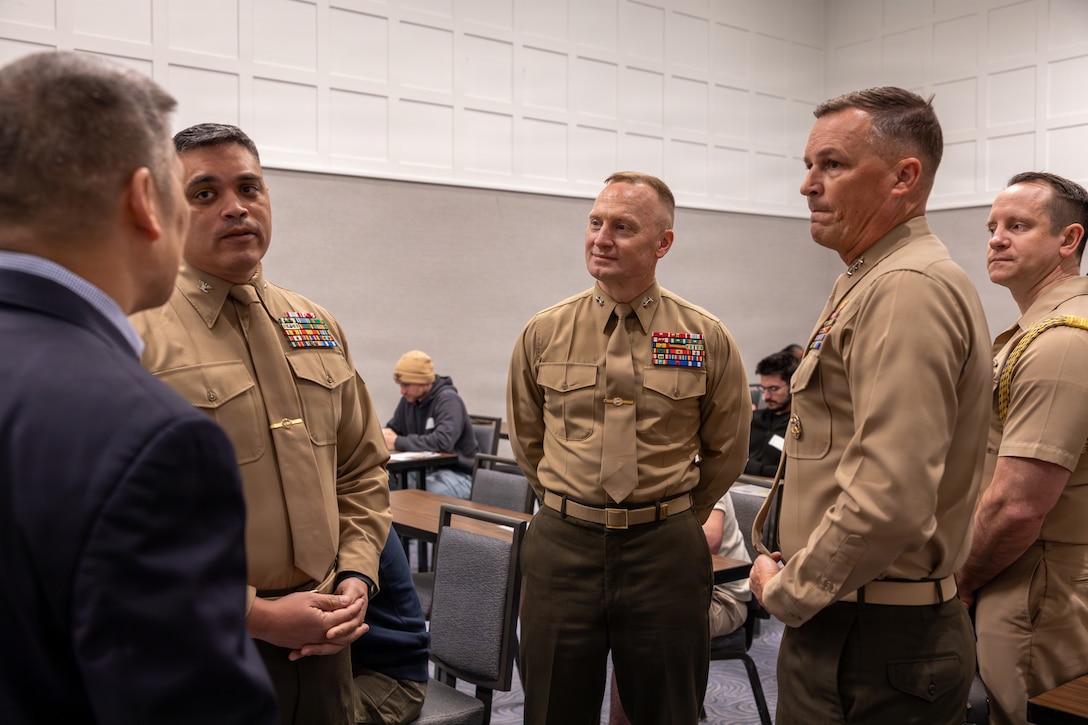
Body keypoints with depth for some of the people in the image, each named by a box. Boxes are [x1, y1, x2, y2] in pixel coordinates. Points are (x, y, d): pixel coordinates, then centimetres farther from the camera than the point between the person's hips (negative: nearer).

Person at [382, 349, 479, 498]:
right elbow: (393, 429, 20)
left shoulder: (448, 400, -15)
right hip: (423, 470, 7)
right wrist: (384, 435, -5)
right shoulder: (408, 399, 7)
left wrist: (399, 442, -24)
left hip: (456, 473, -7)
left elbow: (443, 442, -29)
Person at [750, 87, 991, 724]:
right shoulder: (877, 280, 14)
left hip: (869, 645, -10)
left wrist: (787, 591, -15)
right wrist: (793, 573, 14)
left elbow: (890, 499, -30)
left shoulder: (907, 290, -21)